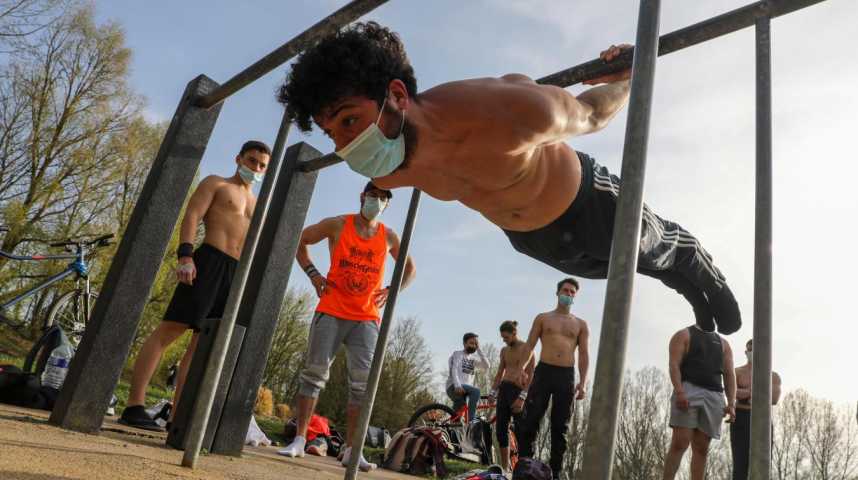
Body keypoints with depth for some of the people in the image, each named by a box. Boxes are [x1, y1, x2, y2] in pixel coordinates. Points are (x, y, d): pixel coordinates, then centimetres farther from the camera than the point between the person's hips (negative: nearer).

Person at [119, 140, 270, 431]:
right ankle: (134, 407, -11)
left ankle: (176, 416, 3)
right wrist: (185, 255, -18)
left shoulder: (258, 206, 27)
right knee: (170, 329, -11)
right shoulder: (215, 184, 12)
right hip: (210, 262, -6)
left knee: (203, 344, 2)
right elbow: (192, 216, -3)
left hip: (238, 274, 6)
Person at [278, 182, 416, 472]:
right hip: (331, 312, -1)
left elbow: (410, 268, 20)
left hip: (366, 319, 2)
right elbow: (299, 241, 12)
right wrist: (312, 273, 0)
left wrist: (391, 291, 4)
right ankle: (300, 439, 5)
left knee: (362, 383, -4)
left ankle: (351, 449, 3)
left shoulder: (389, 237, 7)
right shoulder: (337, 225, 1)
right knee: (315, 373, -2)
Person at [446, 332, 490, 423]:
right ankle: (472, 419, -29)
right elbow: (454, 370, -12)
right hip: (454, 388, -7)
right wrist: (457, 385, -28)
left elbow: (486, 366, 4)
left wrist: (479, 349, 4)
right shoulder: (458, 354, 3)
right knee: (476, 391, -28)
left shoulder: (473, 359, 21)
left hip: (465, 390, 7)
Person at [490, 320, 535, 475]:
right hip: (503, 389, 7)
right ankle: (504, 467, 16)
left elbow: (531, 375, -11)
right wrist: (493, 392, 10)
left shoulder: (526, 348, -5)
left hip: (518, 391, -7)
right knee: (500, 430, 6)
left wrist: (522, 396, -19)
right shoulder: (504, 351, 16)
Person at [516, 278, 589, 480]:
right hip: (544, 372, -1)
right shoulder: (542, 318, 11)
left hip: (567, 376, 1)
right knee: (529, 421, -6)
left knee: (560, 427, 4)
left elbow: (584, 354, 7)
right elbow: (530, 345, 5)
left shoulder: (581, 325, 13)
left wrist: (582, 382, -5)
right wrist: (521, 367, -11)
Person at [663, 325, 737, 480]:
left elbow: (729, 375, 15)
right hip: (688, 391, -4)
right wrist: (679, 392, -19)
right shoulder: (684, 335, 9)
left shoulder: (723, 343, 23)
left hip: (714, 396, 5)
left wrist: (731, 403, 1)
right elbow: (674, 365, -4)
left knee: (702, 448, 1)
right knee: (680, 444, -13)